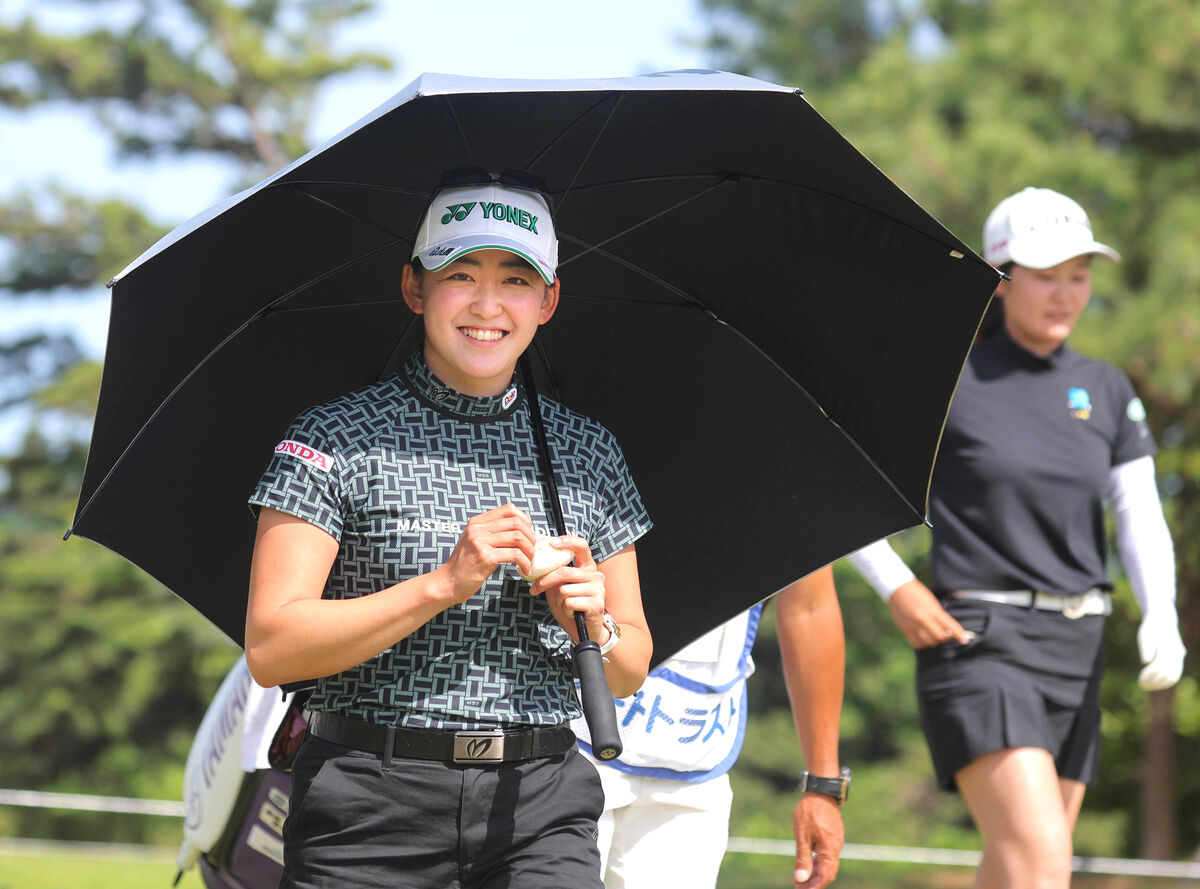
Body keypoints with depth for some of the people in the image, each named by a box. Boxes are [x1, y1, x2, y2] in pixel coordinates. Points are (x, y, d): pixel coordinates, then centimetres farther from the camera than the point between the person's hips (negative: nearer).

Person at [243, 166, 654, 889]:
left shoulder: (587, 451, 14)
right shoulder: (337, 441, 1)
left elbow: (632, 673, 18)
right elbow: (271, 650, -9)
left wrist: (596, 627, -5)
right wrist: (444, 585, -16)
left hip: (540, 808, 3)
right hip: (372, 810, -3)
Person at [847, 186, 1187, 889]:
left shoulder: (1107, 391, 10)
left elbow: (1142, 520, 2)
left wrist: (1161, 619, -17)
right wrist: (899, 591, -7)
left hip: (1076, 648, 6)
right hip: (979, 646, -6)